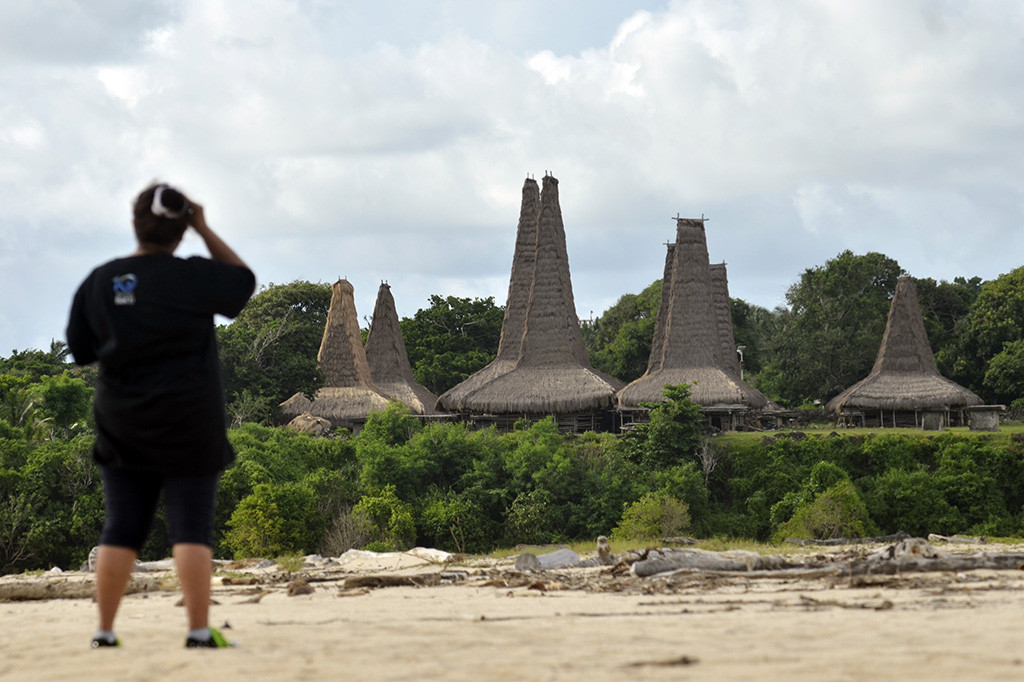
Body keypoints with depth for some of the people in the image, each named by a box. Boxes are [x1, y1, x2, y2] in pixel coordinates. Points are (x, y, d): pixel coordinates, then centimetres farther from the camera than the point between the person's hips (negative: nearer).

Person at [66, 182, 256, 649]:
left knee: (121, 529, 7)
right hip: (189, 428, -4)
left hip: (121, 428, 4)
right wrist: (205, 231, 7)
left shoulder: (99, 281, 2)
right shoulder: (193, 278, -10)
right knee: (192, 527, -2)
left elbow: (80, 351, 8)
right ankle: (199, 629, -6)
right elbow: (244, 280, 9)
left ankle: (105, 630, 6)